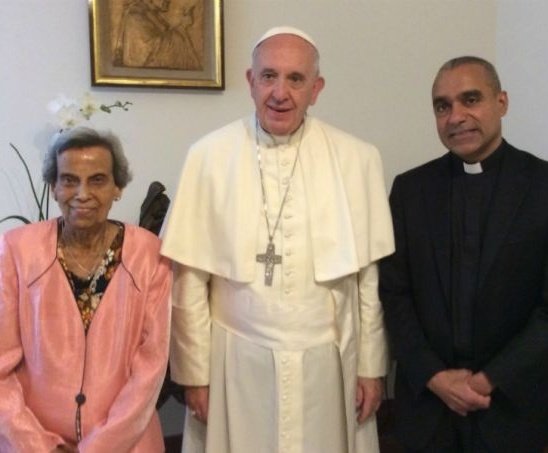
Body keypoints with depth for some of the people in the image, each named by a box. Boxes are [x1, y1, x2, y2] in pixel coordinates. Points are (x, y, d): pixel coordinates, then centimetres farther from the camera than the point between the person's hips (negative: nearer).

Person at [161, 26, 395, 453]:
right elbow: (191, 278, -4)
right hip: (237, 360, 0)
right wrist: (195, 371, -1)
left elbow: (370, 276, 0)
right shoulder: (209, 156, -7)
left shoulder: (357, 159, -5)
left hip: (328, 360, 1)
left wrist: (371, 366, 3)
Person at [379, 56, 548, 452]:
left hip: (512, 401, -1)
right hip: (425, 395, 2)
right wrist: (434, 376, -9)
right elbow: (394, 293, 0)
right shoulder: (410, 188, 0)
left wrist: (491, 380, -13)